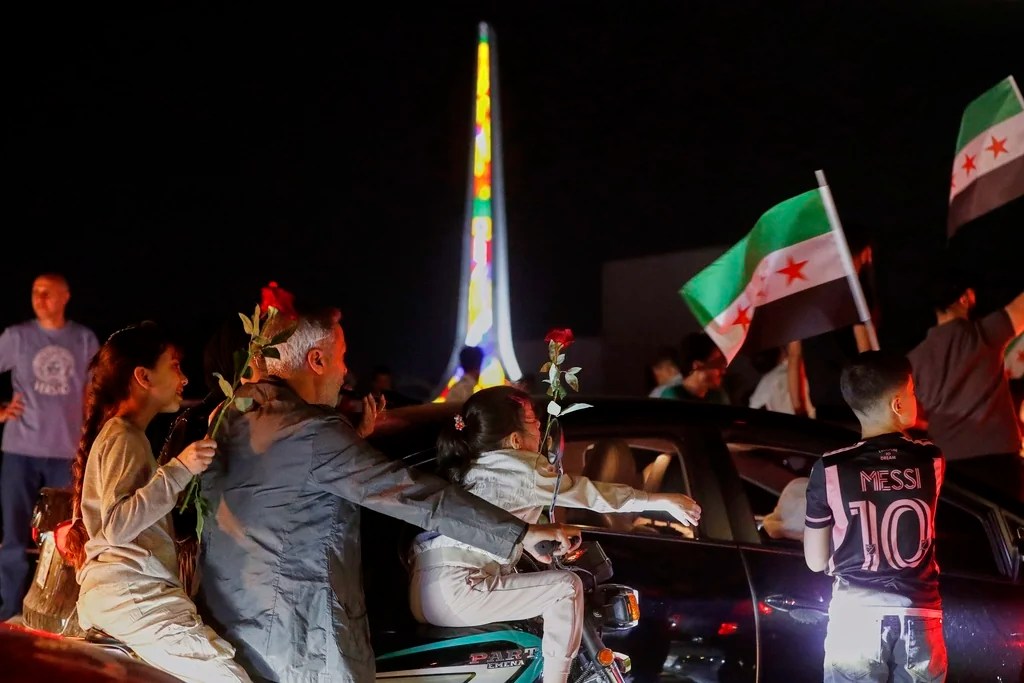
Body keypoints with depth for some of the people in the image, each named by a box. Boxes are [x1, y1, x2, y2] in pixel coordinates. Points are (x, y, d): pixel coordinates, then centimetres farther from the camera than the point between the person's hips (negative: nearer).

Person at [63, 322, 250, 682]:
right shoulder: (124, 438, -7)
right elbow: (117, 525, -19)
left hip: (129, 591, 10)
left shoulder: (120, 434, 24)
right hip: (130, 594, -10)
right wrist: (179, 469, -23)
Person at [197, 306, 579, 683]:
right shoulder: (313, 433, -19)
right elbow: (413, 494, -24)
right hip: (297, 636, -8)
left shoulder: (228, 418, 6)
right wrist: (520, 534, -24)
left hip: (225, 620, 9)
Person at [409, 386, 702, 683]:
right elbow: (593, 494, 1)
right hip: (455, 590, -9)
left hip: (422, 595, 9)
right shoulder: (522, 469, -5)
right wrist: (666, 501, 9)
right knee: (566, 586, -5)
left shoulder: (463, 468, 18)